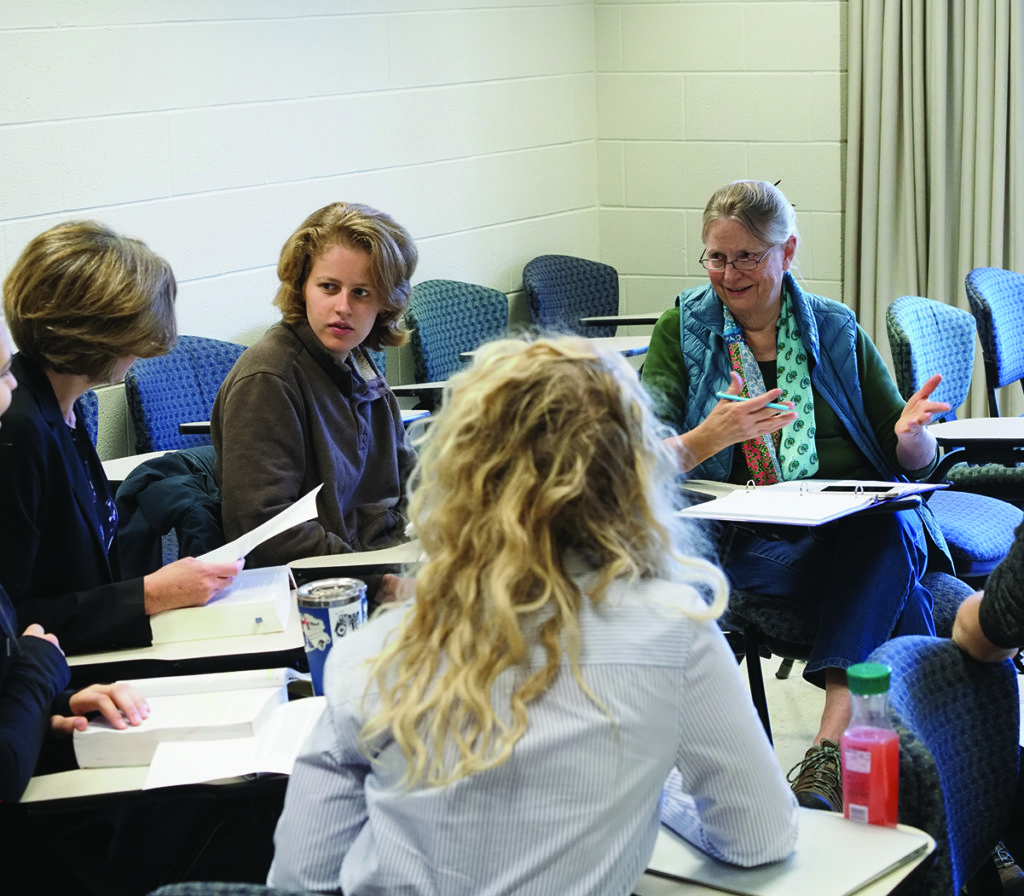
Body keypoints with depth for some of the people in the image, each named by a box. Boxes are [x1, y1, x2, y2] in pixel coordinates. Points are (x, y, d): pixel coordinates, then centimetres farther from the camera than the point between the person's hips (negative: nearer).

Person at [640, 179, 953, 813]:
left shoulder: (836, 330, 15)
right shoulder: (682, 332, 10)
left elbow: (915, 463, 14)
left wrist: (912, 434, -10)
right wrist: (710, 438, -24)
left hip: (863, 529, 1)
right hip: (752, 543, -1)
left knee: (888, 530, -33)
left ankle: (831, 749, -38)